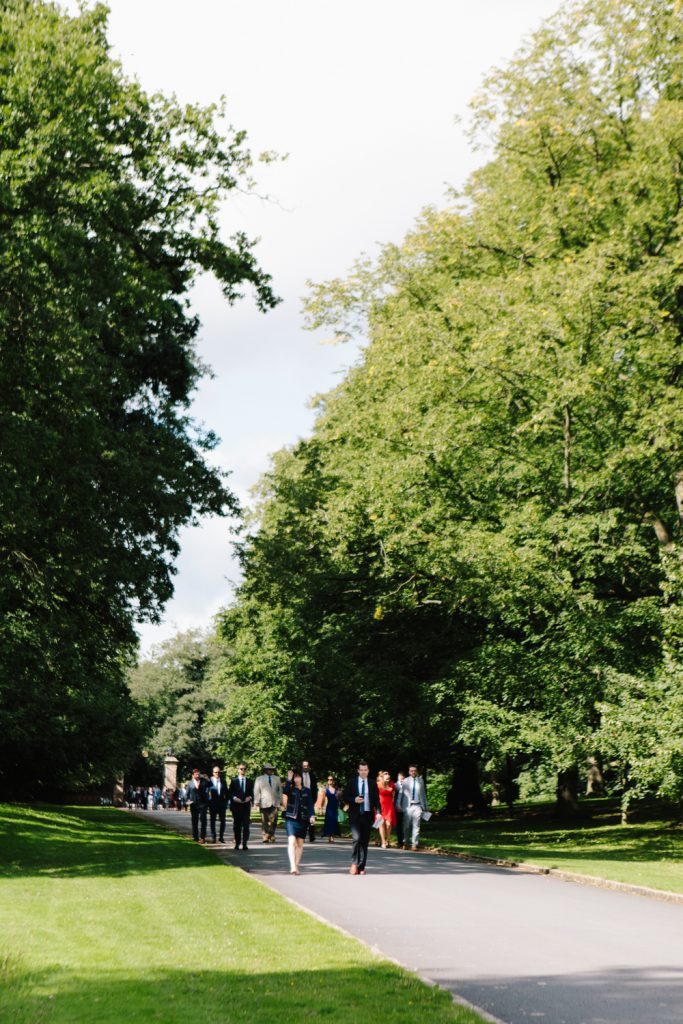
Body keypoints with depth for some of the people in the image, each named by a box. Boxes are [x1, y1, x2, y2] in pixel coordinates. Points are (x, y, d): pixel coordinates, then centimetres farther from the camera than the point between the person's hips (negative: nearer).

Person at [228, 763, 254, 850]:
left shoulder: (250, 781, 11)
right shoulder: (234, 781, 7)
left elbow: (252, 793, 11)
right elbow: (229, 793, 4)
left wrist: (250, 797, -9)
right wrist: (234, 798, -13)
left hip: (246, 806, 0)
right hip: (236, 806, 0)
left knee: (246, 825, -6)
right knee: (237, 825, 4)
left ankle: (244, 843, -6)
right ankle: (237, 842, 13)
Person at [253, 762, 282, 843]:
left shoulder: (277, 778, 18)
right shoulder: (259, 779, 11)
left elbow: (280, 790, 19)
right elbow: (256, 791, 7)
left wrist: (280, 801, 13)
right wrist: (256, 801, -1)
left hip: (274, 803, 2)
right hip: (264, 803, -2)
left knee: (273, 821, -4)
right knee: (264, 821, -3)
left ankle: (272, 836, 5)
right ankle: (265, 837, 0)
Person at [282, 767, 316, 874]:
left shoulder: (307, 791, 10)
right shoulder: (290, 789, 2)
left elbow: (310, 805, 7)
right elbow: (285, 792, -21)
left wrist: (312, 816, -8)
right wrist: (289, 779, -19)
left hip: (303, 820, 3)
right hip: (291, 818, -3)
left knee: (300, 843, 7)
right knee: (292, 841, -16)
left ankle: (296, 866, 14)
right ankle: (293, 867, -22)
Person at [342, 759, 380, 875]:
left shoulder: (372, 783, 7)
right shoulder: (351, 782, 4)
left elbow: (376, 799, 6)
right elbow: (345, 798, 5)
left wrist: (378, 812, -8)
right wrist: (354, 800, -14)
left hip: (368, 815, 2)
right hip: (355, 815, -2)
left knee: (365, 841, 3)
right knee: (356, 838, -18)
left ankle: (361, 867, 9)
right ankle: (354, 863, -6)